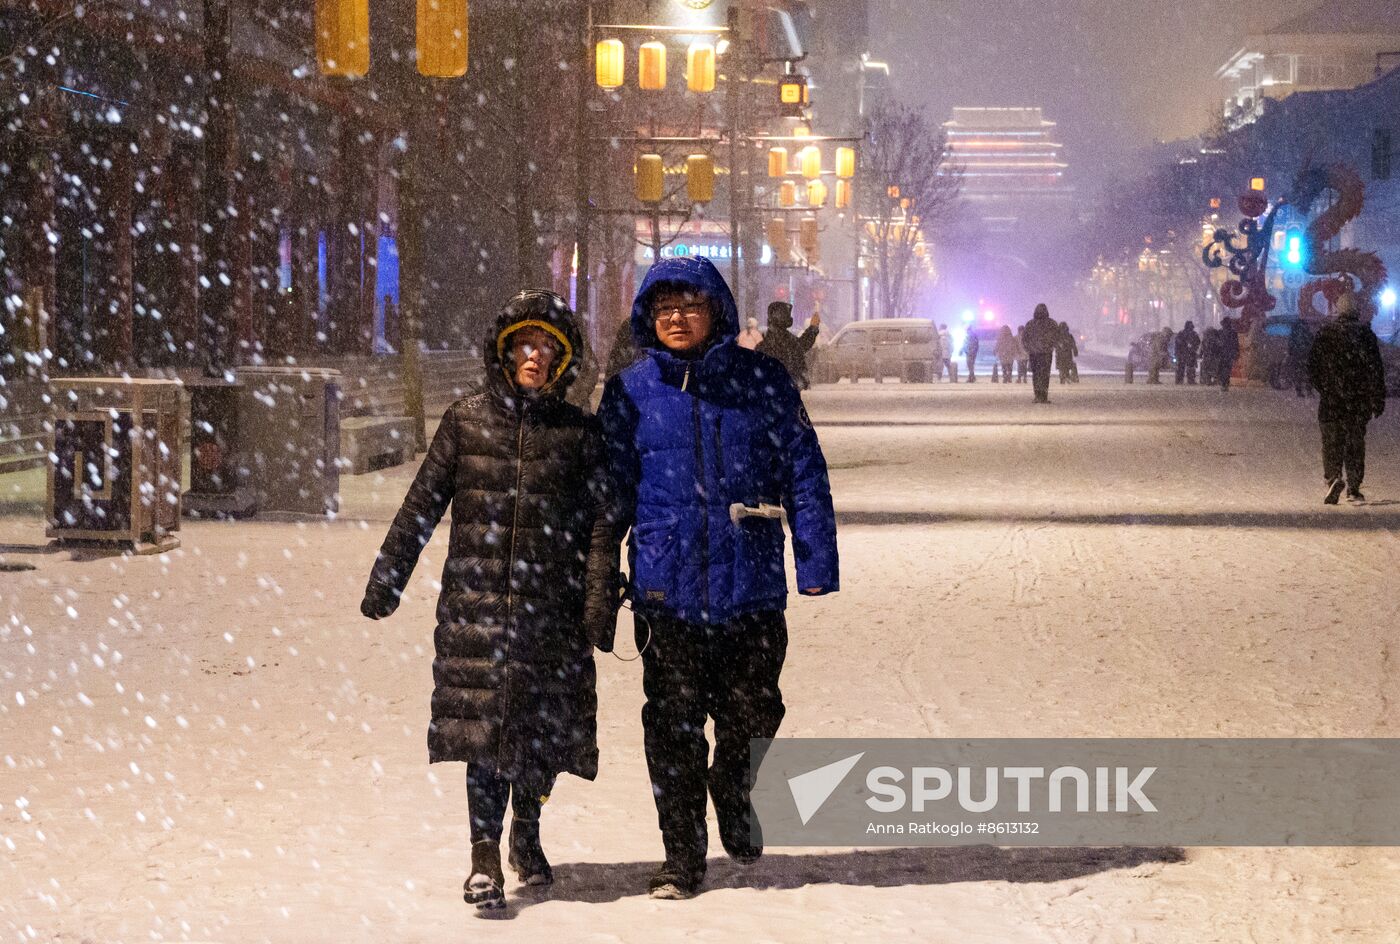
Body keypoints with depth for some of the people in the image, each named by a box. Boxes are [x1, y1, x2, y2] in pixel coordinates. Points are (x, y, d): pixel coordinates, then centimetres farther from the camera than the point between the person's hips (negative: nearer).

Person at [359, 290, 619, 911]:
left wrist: (599, 606, -5)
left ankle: (526, 831, 32)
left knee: (545, 725, 7)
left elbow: (601, 526, 4)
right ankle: (485, 857, -4)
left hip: (551, 604, 1)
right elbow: (422, 506, 9)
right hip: (477, 601, -1)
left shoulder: (581, 433, 7)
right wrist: (386, 580, 7)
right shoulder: (466, 421, 7)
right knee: (485, 722, -8)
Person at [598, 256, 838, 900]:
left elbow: (804, 473, 3)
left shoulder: (763, 381, 1)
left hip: (751, 586, 0)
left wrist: (816, 560, -2)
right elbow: (611, 489, 8)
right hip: (665, 588, 0)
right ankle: (682, 857, 18)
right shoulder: (630, 393, 3)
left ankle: (733, 797, 41)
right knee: (673, 730, 5)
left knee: (752, 715, 10)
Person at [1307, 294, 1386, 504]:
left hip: (1330, 399, 0)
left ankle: (1333, 478, -18)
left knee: (1331, 442, 4)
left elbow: (1312, 367, 4)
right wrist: (1378, 399, 1)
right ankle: (1353, 488, 7)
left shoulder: (1324, 333, 1)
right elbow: (1376, 368, -4)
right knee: (1355, 443, 9)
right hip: (1359, 400, 0)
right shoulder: (1365, 333, -3)